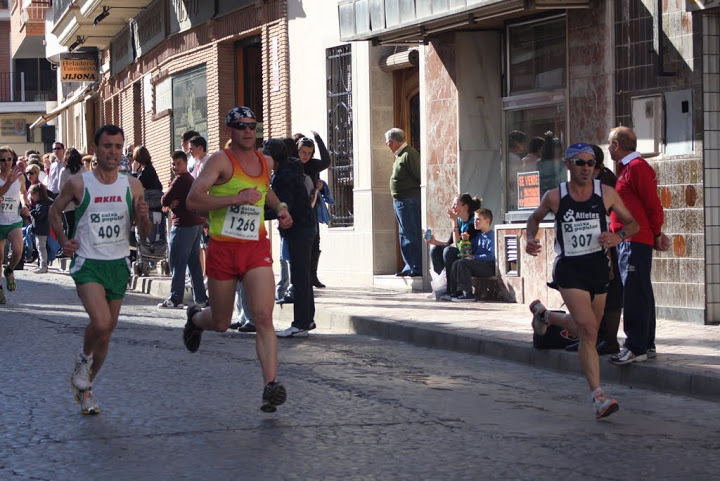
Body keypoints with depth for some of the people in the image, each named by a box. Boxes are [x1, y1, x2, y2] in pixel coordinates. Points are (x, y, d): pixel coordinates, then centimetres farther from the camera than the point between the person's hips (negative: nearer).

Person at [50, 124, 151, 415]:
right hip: (88, 263, -4)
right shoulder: (78, 184, -6)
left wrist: (143, 218, -15)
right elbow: (55, 211, 11)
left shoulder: (132, 186, 2)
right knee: (101, 322, -24)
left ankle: (84, 388, 28)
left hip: (119, 264, 4)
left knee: (106, 332, 10)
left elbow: (144, 232, 7)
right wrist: (63, 241, -3)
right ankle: (83, 358, 8)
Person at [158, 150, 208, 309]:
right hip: (197, 224, 9)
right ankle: (201, 297, 12)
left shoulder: (180, 179, -12)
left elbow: (164, 200, -12)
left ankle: (176, 298, -8)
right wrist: (172, 204, -1)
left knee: (177, 262, -7)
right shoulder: (191, 179, 18)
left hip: (183, 226, -9)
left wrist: (169, 203, 7)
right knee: (194, 262, 11)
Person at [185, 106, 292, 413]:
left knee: (264, 318, -15)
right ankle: (195, 319, 48)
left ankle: (270, 386, -21)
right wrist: (236, 198, -27)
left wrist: (280, 208, 16)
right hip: (223, 248, -3)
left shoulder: (266, 162, 10)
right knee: (221, 323, 11)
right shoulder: (221, 161, -9)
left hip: (257, 249, 3)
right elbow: (193, 200, -21)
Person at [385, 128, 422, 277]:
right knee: (405, 235, 13)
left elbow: (419, 177, -17)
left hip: (409, 201, -11)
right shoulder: (399, 155, 18)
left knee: (412, 235, -8)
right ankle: (410, 267, 17)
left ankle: (417, 268, -6)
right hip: (400, 202, 11)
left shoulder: (409, 154, -13)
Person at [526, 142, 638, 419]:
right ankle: (599, 398, -19)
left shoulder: (606, 194, -1)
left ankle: (543, 315, 49)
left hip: (598, 267, 4)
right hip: (569, 269, -4)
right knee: (588, 330, -18)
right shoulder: (555, 197, -3)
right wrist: (531, 240, -3)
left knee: (586, 330, 18)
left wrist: (618, 237, -16)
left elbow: (632, 223, 6)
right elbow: (535, 218, 17)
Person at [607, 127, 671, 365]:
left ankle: (635, 348, -12)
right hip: (627, 240, 10)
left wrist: (656, 233, -5)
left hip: (635, 241, -10)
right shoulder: (626, 168, 18)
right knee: (640, 294, 13)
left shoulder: (637, 167, -12)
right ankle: (647, 345, 18)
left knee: (634, 294, -11)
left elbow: (653, 204, -14)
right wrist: (656, 233, 13)